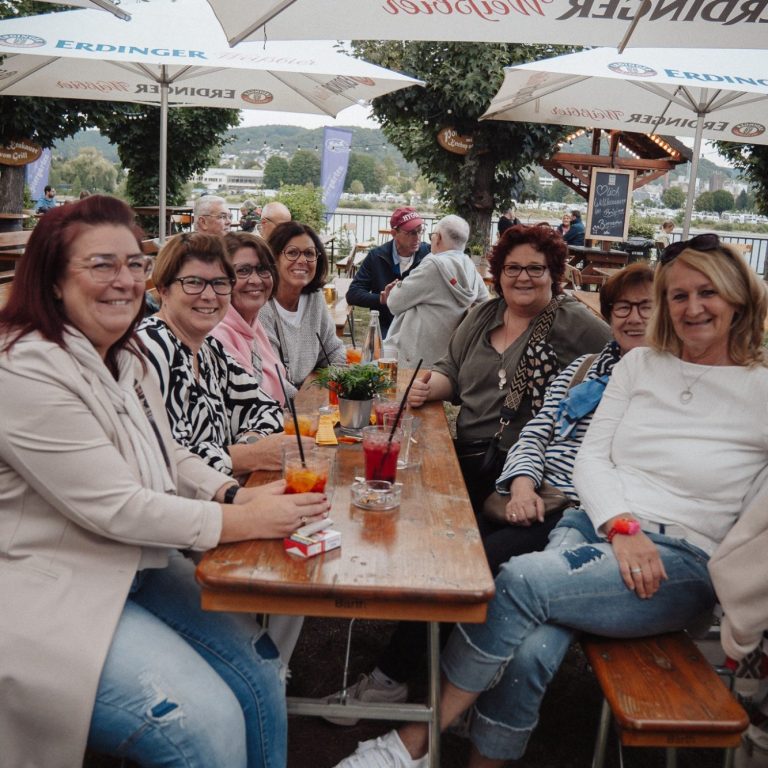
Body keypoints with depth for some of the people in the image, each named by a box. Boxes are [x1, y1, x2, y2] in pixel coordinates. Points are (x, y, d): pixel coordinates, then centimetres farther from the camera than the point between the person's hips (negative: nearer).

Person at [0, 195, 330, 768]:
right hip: (55, 599, -9)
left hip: (140, 568, 9)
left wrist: (236, 493, -7)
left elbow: (170, 459, 12)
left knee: (259, 668, 2)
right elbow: (115, 509, -25)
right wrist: (246, 520, -21)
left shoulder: (124, 356, 7)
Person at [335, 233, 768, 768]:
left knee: (519, 580, -29)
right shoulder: (640, 365, 12)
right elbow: (591, 458, 7)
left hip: (682, 562, -3)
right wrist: (621, 526, -11)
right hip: (598, 525, 3)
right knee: (530, 649, -29)